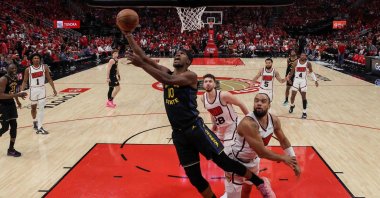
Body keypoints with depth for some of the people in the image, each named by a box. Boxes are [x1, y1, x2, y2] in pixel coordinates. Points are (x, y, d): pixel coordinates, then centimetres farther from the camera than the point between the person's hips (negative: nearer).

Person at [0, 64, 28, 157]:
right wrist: (17, 95, -35)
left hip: (11, 104, 8)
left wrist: (17, 100, 20)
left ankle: (11, 149, 16)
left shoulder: (15, 77, 2)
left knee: (14, 126, 6)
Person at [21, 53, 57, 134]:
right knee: (33, 107, 16)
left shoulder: (44, 67, -2)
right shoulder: (28, 69, -4)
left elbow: (49, 79, 5)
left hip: (42, 89, 0)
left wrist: (54, 89, 1)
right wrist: (21, 91, -11)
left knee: (41, 108, -5)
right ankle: (35, 122, 41)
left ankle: (39, 127, -2)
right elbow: (25, 81, 1)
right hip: (33, 89, 0)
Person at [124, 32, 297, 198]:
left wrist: (141, 65, -25)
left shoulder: (190, 76, -8)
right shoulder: (166, 72, 11)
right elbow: (142, 57, 6)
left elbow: (169, 80, -26)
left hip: (195, 128, -6)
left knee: (223, 161, -1)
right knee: (193, 176, 11)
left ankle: (260, 183, 20)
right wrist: (128, 33, 1)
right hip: (178, 133, 6)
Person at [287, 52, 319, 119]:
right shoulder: (296, 62, -4)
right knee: (293, 95, 5)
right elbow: (292, 71, 5)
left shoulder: (308, 63, -5)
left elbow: (311, 72, 6)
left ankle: (304, 112, 1)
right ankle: (292, 106, 37)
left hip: (303, 80, -1)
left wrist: (315, 80, 2)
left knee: (303, 96, -6)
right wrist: (288, 77, -6)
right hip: (296, 80, 1)